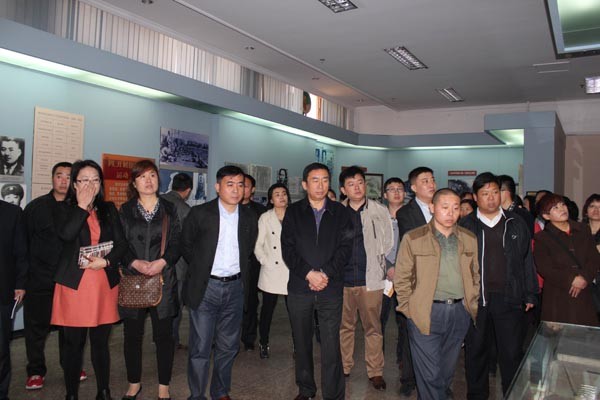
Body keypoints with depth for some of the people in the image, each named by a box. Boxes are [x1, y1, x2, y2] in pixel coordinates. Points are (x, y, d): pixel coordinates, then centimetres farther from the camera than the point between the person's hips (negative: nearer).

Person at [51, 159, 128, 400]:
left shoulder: (109, 209, 10)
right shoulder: (63, 209, 2)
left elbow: (121, 243, 4)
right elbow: (66, 234, -18)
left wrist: (106, 261, -12)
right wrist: (82, 206, -13)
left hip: (104, 284, 2)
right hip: (73, 284, -2)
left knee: (100, 342, 11)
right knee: (73, 343, 6)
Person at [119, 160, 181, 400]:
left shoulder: (169, 210, 7)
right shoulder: (125, 210, 8)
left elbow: (177, 242, 1)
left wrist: (162, 261, -15)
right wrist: (135, 263, -15)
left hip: (163, 280, 0)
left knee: (164, 334, 4)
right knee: (132, 334, 9)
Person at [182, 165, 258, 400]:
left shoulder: (249, 218, 3)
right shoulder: (200, 213, -7)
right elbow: (186, 245, 5)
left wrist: (240, 273, 11)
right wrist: (201, 268, 6)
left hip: (235, 287, 3)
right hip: (205, 287, -3)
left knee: (228, 347, 14)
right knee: (200, 348, 3)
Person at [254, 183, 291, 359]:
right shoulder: (265, 218, 6)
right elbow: (258, 245, 5)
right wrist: (265, 261, -6)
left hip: (291, 271, 0)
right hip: (271, 271, 0)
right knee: (268, 308, 9)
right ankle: (263, 343, 26)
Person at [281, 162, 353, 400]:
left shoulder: (340, 212, 6)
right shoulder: (293, 212, 5)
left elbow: (345, 247, -1)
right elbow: (287, 249, -2)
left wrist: (326, 273, -13)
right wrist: (309, 273, -12)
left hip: (331, 289, -1)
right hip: (299, 288, 1)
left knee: (331, 345, -2)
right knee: (301, 343, 12)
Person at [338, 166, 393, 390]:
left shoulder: (380, 212, 1)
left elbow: (388, 245, 8)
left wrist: (378, 267, 6)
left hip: (371, 279, -1)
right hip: (342, 279, 1)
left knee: (373, 328, 6)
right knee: (344, 326, 12)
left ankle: (375, 372, 21)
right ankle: (344, 368, 28)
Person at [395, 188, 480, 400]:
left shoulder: (470, 239, 7)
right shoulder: (413, 238, -4)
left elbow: (476, 275, 16)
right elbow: (402, 279, -1)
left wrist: (472, 305, 9)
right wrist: (410, 310, -5)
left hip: (460, 312, 4)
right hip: (425, 314, -4)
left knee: (447, 370, 17)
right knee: (430, 374, 1)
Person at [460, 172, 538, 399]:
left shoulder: (516, 224, 8)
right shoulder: (466, 227, 3)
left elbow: (527, 260, 10)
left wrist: (530, 294, 6)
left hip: (509, 298, 1)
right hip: (475, 299, 0)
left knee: (512, 352, 8)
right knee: (475, 351, 10)